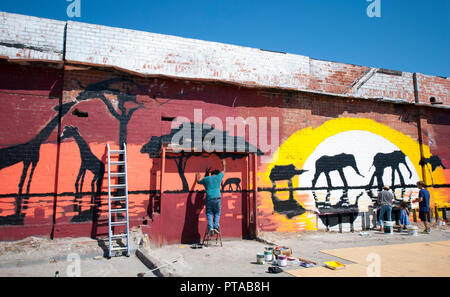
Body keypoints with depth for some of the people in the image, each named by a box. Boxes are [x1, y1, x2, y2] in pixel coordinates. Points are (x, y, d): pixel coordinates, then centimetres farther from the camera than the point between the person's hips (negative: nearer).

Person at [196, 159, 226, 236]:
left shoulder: (205, 179, 16)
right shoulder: (218, 177, 13)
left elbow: (198, 181, 36)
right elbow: (223, 171, 34)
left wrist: (197, 177, 57)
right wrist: (223, 165, 52)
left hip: (209, 199, 1)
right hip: (217, 198, -1)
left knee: (209, 213, 3)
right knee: (217, 213, 11)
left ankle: (210, 228, -13)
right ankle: (216, 226, -6)